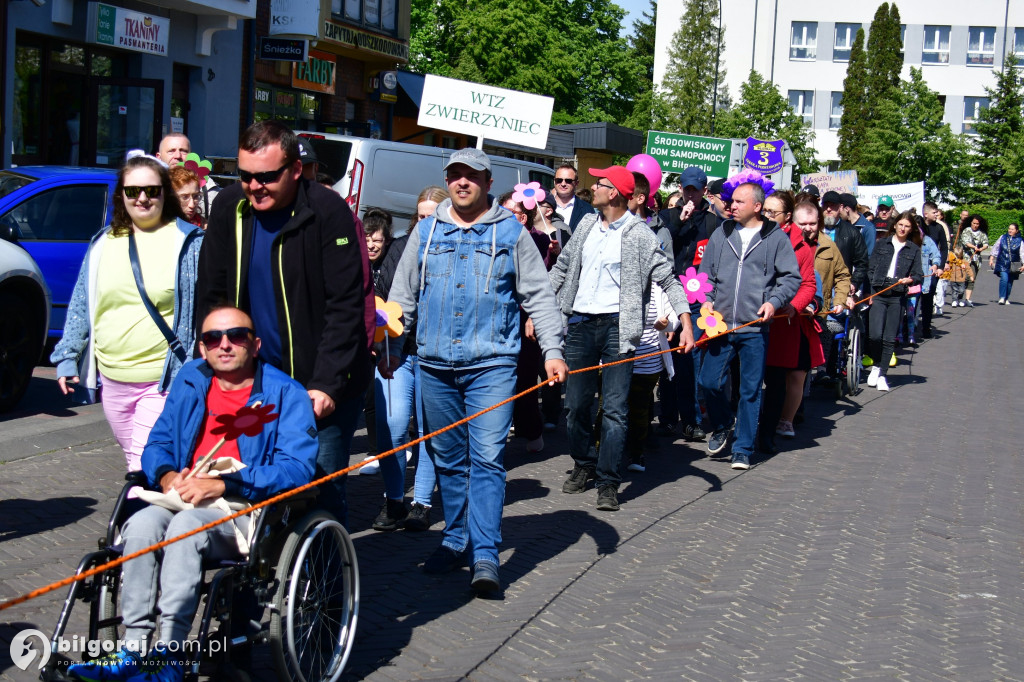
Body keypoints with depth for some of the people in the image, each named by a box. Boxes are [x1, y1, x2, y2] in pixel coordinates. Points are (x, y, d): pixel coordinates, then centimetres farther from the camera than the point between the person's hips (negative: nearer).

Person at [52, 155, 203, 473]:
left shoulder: (189, 243, -2)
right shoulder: (103, 244, 12)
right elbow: (80, 306, 18)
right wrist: (67, 357, 13)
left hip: (163, 382, -5)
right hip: (112, 379, 6)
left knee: (145, 466, -13)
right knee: (133, 461, 14)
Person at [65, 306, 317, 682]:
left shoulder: (285, 393, 1)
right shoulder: (189, 381, 18)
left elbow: (296, 467, -12)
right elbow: (157, 443, 20)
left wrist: (222, 485, -19)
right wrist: (167, 476, -5)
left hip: (248, 511, -5)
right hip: (185, 501, 5)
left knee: (186, 525, -34)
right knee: (142, 524, -27)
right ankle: (135, 649, -27)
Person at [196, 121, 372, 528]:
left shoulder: (328, 212, -13)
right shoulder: (228, 209, 3)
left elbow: (345, 308, -14)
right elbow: (210, 297, 9)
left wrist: (327, 385, -20)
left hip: (322, 388, -5)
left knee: (322, 491, -5)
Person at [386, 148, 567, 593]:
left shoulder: (511, 233, 5)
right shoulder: (426, 232, 11)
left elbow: (539, 297, 6)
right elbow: (403, 294, 16)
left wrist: (552, 350, -3)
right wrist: (391, 347, 12)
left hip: (492, 363, -3)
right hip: (434, 364, 3)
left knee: (487, 457, -10)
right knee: (448, 457, 10)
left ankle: (485, 556, -10)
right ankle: (456, 540, 23)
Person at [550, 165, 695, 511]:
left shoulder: (639, 234, -5)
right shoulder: (586, 225, 11)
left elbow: (668, 279, -5)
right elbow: (561, 268, 20)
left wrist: (687, 324, -14)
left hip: (617, 324, -5)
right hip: (580, 323, 5)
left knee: (614, 408, -7)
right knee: (576, 403, 9)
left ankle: (608, 482, -1)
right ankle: (584, 465, 28)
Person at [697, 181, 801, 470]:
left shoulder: (776, 238, 0)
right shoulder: (721, 234, 9)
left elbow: (791, 278, 2)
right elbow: (705, 273, 15)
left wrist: (774, 301, -13)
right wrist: (707, 300, 0)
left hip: (755, 329, -3)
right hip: (720, 324, 3)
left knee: (750, 391, 4)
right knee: (709, 381, 1)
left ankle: (743, 449, 14)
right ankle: (722, 427, 29)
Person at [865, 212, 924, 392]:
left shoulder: (914, 249, 10)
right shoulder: (881, 244, 9)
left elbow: (918, 275, 8)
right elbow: (871, 269, 8)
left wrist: (910, 280, -14)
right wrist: (869, 292, -2)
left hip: (897, 297, 1)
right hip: (878, 294, -1)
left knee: (889, 339, 1)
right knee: (875, 335, -14)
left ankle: (882, 375, 11)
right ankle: (876, 365, 11)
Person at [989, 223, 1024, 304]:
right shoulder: (1003, 238, 5)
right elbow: (995, 248, 12)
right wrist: (991, 258, 7)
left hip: (1013, 266, 0)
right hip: (1002, 263, 0)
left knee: (1010, 281, 6)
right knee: (1004, 279, -17)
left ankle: (1006, 299, 19)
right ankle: (1002, 298, -14)